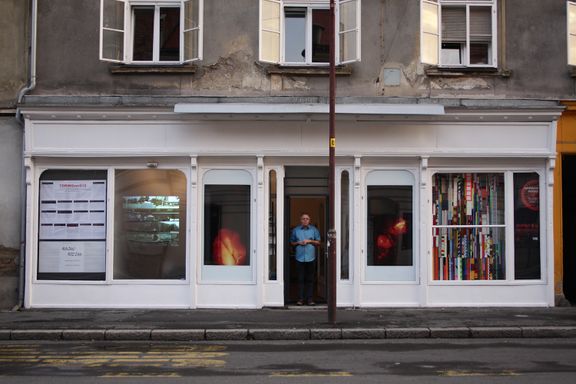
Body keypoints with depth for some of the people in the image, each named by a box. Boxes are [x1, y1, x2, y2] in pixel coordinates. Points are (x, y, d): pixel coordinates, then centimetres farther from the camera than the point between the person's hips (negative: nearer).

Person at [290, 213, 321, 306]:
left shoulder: (314, 229, 8)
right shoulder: (295, 230, 9)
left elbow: (318, 242, 9)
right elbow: (292, 242, 14)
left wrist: (310, 241, -7)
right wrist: (298, 243, -5)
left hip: (311, 258, 0)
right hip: (299, 258, 0)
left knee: (310, 279, 2)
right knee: (300, 279, 0)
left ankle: (309, 299, 6)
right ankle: (300, 299, 4)